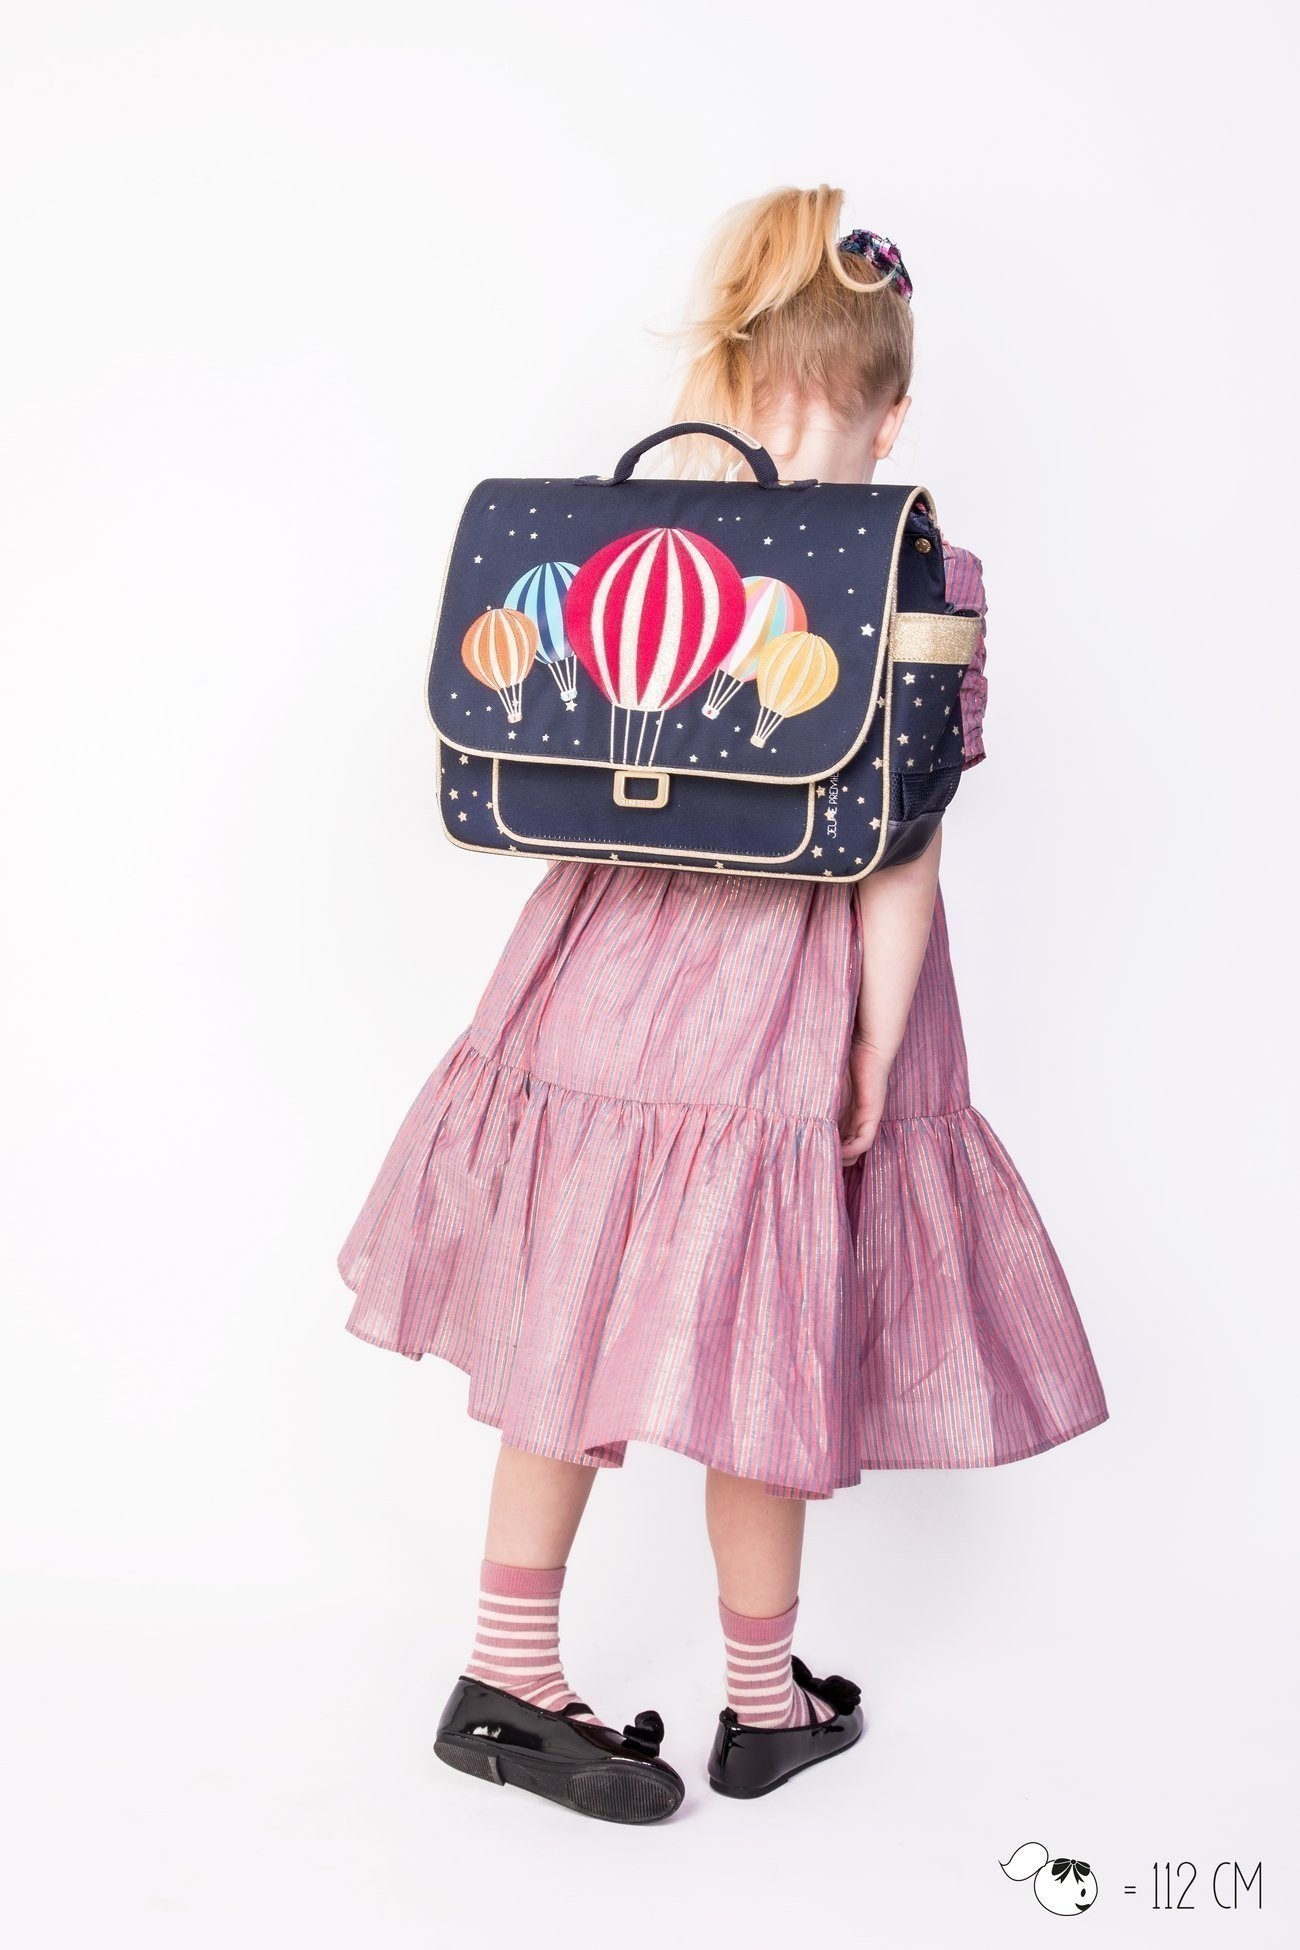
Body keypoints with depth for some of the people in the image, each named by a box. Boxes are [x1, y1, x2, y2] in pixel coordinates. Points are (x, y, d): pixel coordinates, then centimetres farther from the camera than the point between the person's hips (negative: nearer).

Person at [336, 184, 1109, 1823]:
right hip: (782, 1022, -3)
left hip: (603, 980, 4)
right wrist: (875, 1050, -8)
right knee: (757, 1368, 10)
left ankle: (509, 1680, 24)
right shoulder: (920, 581, -9)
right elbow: (900, 855, -12)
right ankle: (765, 1707, 30)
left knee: (573, 1337, 15)